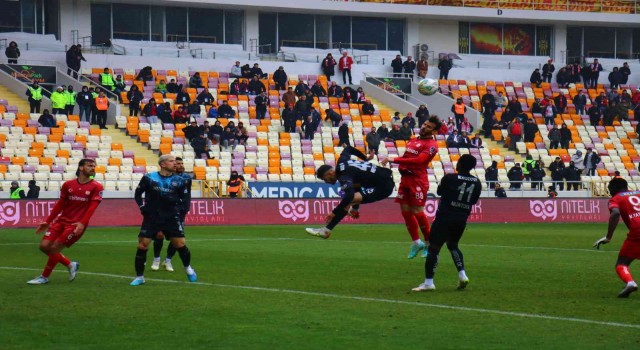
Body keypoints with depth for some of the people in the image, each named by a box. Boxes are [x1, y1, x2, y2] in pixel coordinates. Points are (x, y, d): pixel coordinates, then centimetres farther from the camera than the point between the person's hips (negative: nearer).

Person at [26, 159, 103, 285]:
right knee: (44, 246, -3)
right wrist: (47, 222, 11)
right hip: (61, 221, 5)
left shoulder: (96, 187, -4)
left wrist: (82, 223, -25)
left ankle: (45, 277, 7)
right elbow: (60, 205, 13)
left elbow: (92, 207, -12)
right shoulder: (68, 185, 7)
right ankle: (70, 265, 16)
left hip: (77, 225, -5)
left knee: (54, 248, -12)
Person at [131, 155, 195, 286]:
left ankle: (188, 268, 25)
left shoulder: (179, 181, 0)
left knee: (180, 244, -3)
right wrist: (142, 207, -1)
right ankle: (139, 276, 6)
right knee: (142, 245, -5)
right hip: (152, 217, -1)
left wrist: (181, 211, -3)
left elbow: (186, 199, 10)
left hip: (172, 217, 1)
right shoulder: (149, 178, -3)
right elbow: (138, 193, 9)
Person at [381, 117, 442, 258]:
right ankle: (416, 242, 21)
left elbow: (418, 160, -21)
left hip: (417, 181, -8)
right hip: (405, 178, 8)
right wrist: (390, 161, 5)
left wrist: (395, 159, -21)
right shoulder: (413, 141, 18)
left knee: (417, 212, -8)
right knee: (405, 211, 8)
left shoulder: (431, 145, -9)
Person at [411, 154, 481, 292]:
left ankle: (428, 282, -7)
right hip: (462, 219, 6)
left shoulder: (449, 178, -12)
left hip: (445, 217, -6)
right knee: (453, 245, 27)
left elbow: (439, 191, 6)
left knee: (434, 248, -2)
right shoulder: (477, 183, 2)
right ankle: (462, 274, 13)